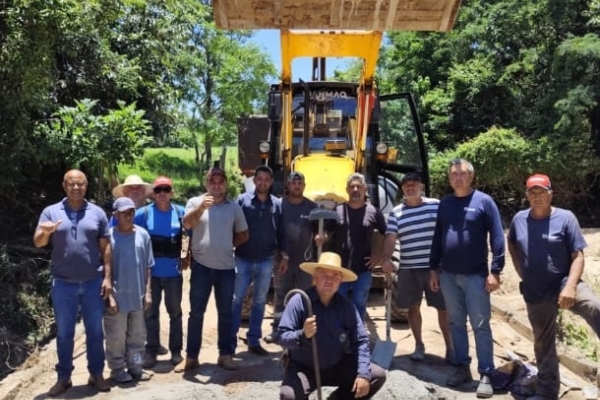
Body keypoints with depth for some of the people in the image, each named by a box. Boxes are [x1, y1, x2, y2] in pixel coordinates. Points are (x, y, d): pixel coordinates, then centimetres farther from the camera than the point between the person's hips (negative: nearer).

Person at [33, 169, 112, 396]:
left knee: (95, 331, 10)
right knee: (64, 333, 11)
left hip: (93, 283, 0)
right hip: (63, 284, 0)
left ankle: (96, 374, 23)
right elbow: (38, 243, -6)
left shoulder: (97, 213, 1)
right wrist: (45, 232, -30)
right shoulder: (51, 211, 0)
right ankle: (63, 377, 24)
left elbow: (105, 247, 3)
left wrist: (107, 277, -2)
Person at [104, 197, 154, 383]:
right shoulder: (109, 236, -11)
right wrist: (109, 296, -11)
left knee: (137, 335, 16)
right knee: (116, 337, 9)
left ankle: (135, 367, 30)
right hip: (117, 297, -4)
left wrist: (148, 292, 3)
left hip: (137, 296, 4)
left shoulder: (143, 234, -1)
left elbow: (147, 267, 5)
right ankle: (117, 369, 25)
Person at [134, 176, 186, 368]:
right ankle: (151, 351, 21)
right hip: (151, 272, 0)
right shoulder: (144, 213, -6)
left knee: (175, 312, 12)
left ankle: (176, 350, 24)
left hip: (173, 272, 1)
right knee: (151, 313, 9)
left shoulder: (180, 212, -3)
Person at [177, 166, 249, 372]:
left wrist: (228, 245, 1)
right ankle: (191, 356, 15)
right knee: (196, 312, 5)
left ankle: (225, 354, 22)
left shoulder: (234, 207, 6)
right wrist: (202, 206, -31)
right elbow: (187, 224, -18)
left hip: (226, 267, 2)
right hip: (201, 266, -2)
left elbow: (243, 235, 13)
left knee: (225, 312, 10)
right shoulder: (195, 202, 0)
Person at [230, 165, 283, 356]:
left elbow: (280, 231, 7)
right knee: (236, 300, 2)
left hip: (266, 261, 2)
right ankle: (230, 342, 12)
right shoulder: (242, 200, -4)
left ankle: (254, 341, 23)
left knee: (259, 302, 12)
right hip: (243, 259, -2)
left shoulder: (277, 204, 3)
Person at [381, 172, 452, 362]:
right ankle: (419, 345, 26)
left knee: (444, 308, 3)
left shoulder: (436, 205, 1)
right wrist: (386, 259, -19)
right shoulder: (396, 213, 5)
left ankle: (450, 347, 16)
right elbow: (390, 237, -3)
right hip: (408, 268, 2)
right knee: (413, 307, 11)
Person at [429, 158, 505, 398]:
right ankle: (462, 367, 23)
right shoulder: (445, 203, 8)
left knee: (480, 326, 1)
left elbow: (497, 238, -7)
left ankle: (486, 375, 8)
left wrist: (495, 271, -12)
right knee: (456, 323, 11)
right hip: (448, 275, 4)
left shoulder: (484, 201, -5)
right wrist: (433, 269, 8)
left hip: (475, 275, -4)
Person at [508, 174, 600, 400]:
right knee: (542, 344, 15)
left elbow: (578, 256, -12)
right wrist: (521, 271, 12)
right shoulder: (519, 219, 2)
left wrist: (570, 287, -25)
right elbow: (511, 244, 21)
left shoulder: (565, 218, -9)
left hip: (563, 284, -4)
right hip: (535, 294, 4)